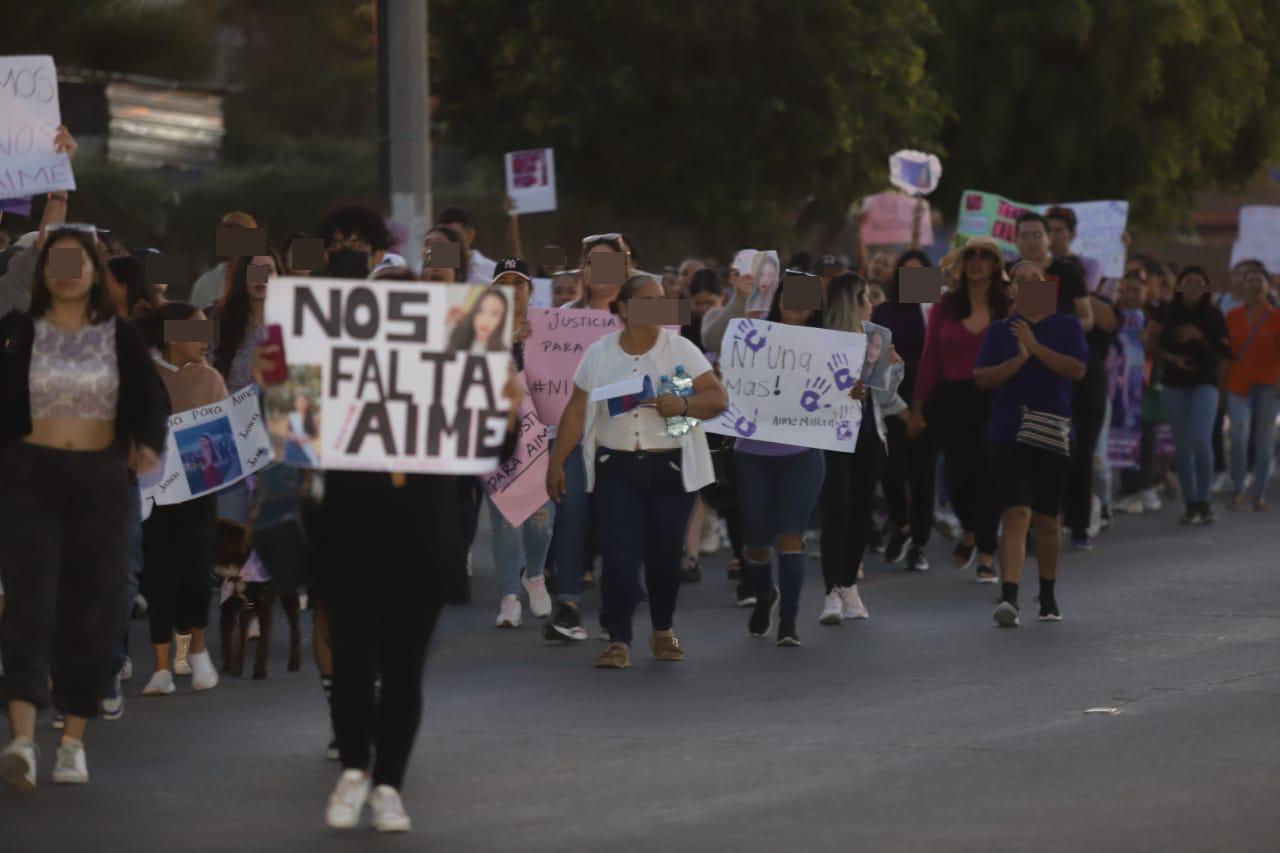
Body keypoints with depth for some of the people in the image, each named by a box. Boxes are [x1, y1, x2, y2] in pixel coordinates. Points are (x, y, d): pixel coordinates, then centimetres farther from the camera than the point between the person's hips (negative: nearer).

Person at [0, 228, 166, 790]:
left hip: (101, 481, 2)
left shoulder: (122, 337, 5)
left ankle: (74, 742, 13)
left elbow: (148, 404, 3)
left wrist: (148, 445, -14)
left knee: (91, 611, 3)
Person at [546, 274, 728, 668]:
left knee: (665, 554, 6)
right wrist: (556, 462, 4)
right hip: (617, 469, 0)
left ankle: (663, 631, 27)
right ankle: (619, 641, -7)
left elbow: (718, 398, -4)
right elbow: (576, 413, 8)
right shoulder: (599, 354, 4)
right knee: (621, 555, -10)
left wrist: (683, 404, -23)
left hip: (671, 469, 0)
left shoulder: (681, 350, 1)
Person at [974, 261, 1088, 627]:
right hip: (1008, 433, -1)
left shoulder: (1066, 327, 7)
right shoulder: (999, 330, 8)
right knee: (1015, 515, -15)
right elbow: (982, 377, 0)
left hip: (1052, 434, 1)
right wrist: (1018, 359, -15)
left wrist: (1036, 347, -15)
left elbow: (1077, 369, -7)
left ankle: (1048, 597, 27)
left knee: (1047, 519, 11)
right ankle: (1009, 597, -23)